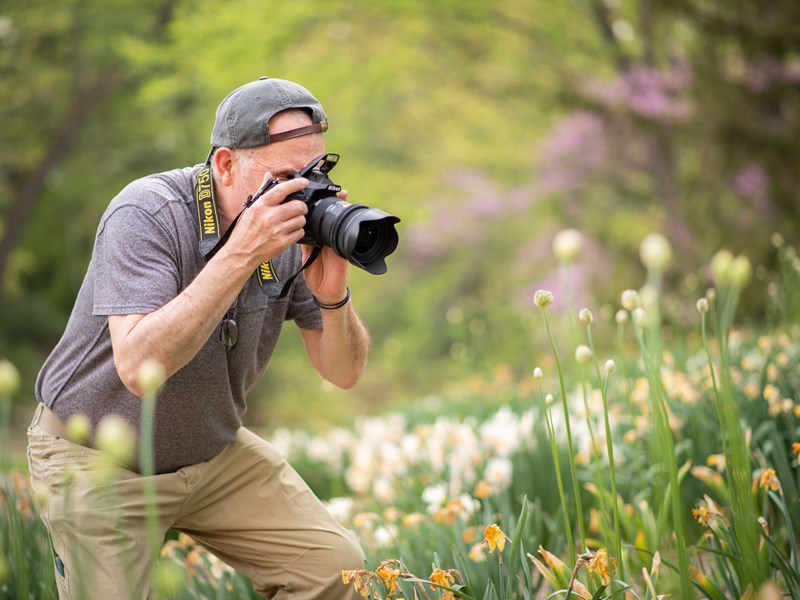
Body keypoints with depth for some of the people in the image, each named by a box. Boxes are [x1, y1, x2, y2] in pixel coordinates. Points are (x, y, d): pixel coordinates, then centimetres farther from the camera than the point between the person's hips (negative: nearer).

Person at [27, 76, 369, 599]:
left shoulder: (293, 227, -10)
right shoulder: (147, 214, -26)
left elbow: (344, 372, -6)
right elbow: (137, 366, -39)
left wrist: (332, 295, -28)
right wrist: (240, 255, -41)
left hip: (214, 450, 5)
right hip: (99, 461, -5)